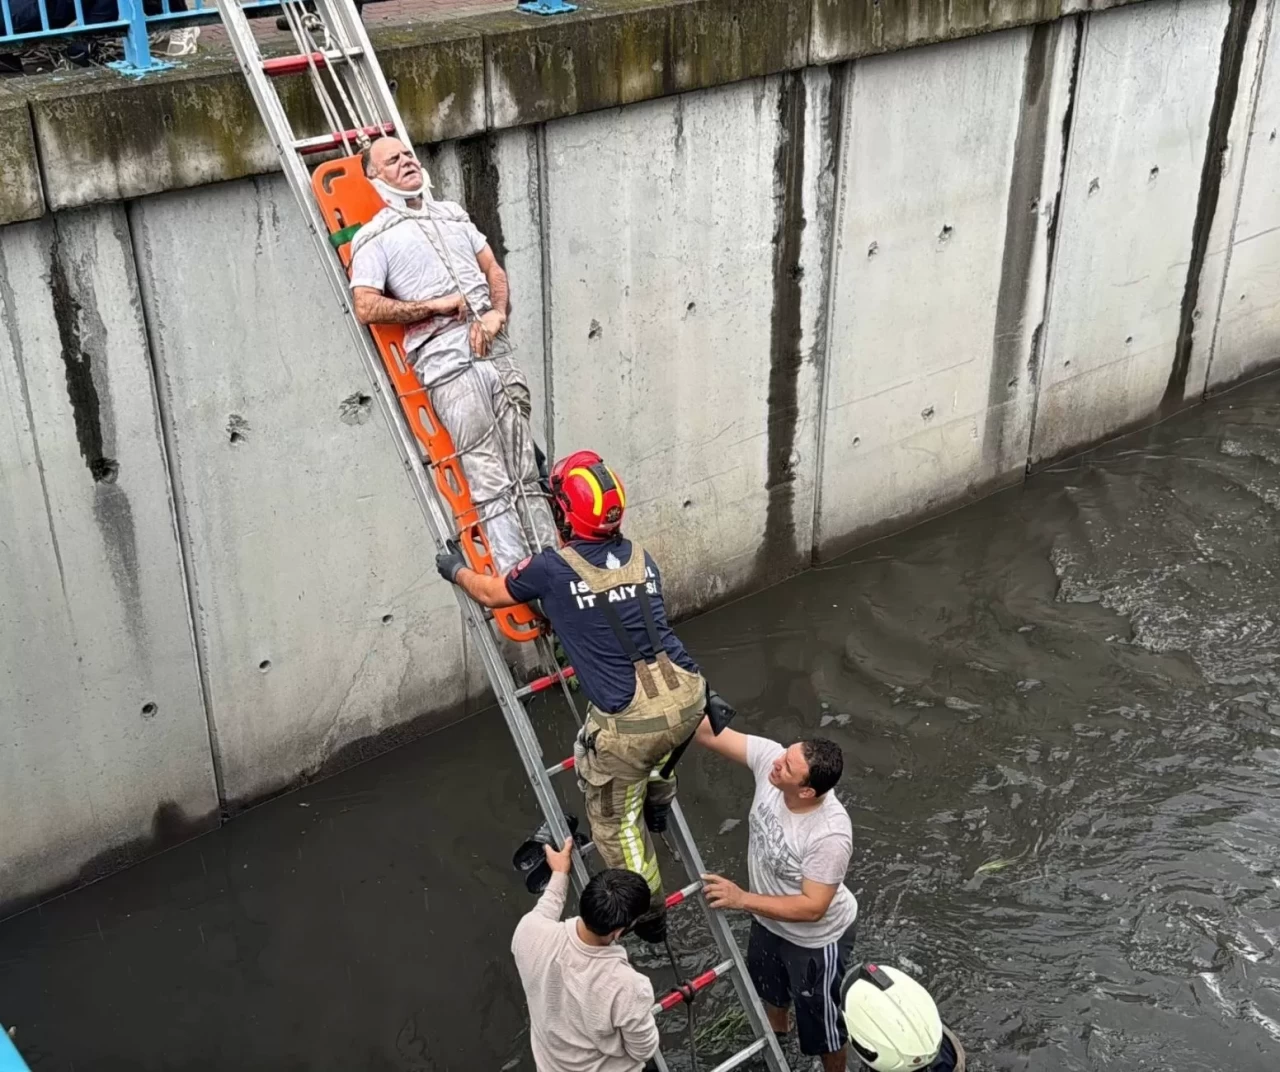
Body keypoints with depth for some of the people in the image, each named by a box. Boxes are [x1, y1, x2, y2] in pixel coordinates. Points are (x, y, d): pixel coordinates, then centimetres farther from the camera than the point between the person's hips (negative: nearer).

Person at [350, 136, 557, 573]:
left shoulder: (452, 214, 23)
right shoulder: (375, 237, 4)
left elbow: (493, 268, 21)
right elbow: (365, 308, -6)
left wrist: (497, 312, 1)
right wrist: (433, 305, -10)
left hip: (494, 353, 6)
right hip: (447, 365, -5)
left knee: (525, 475, 3)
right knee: (492, 484, -10)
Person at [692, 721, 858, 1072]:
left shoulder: (830, 835, -42)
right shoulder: (769, 758, -28)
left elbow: (812, 907, -33)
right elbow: (711, 735, -23)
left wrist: (741, 899, -36)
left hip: (816, 938, -7)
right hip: (769, 921, 7)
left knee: (820, 1021, 18)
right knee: (768, 984, 36)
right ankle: (777, 1030, 69)